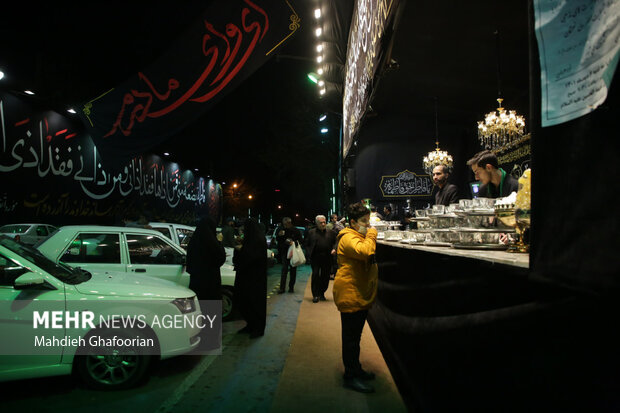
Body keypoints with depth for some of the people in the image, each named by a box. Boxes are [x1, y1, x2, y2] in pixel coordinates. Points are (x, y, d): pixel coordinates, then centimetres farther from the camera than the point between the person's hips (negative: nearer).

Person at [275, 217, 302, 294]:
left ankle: (291, 287, 17)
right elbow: (277, 240, 11)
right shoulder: (280, 230, 2)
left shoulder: (296, 231, -4)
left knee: (293, 270, 6)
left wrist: (294, 242, -18)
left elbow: (300, 240, 0)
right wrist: (279, 235, -10)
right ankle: (282, 288, -4)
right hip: (284, 252, 0)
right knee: (284, 270, -6)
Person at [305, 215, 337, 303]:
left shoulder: (331, 232, 12)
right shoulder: (311, 232, 8)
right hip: (315, 257, -2)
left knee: (325, 276, 6)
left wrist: (334, 249, -8)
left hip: (327, 258, 2)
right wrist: (310, 253, -6)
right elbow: (307, 244, 7)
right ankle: (315, 295, 6)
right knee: (315, 275, -2)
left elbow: (335, 242, 11)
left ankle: (322, 293, 21)